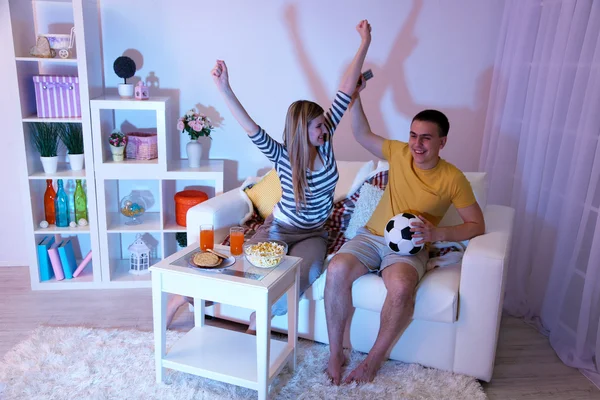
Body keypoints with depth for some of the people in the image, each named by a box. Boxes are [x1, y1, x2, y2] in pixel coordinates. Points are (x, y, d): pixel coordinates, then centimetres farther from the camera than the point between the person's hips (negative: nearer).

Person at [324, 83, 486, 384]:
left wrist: (437, 233, -20)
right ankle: (335, 354, -12)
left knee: (401, 287, -37)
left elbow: (477, 225, -5)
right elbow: (362, 135, 12)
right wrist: (354, 96, 1)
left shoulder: (452, 179, -8)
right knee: (337, 269, -28)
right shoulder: (399, 153, 2)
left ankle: (373, 360, -11)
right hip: (371, 236, 3)